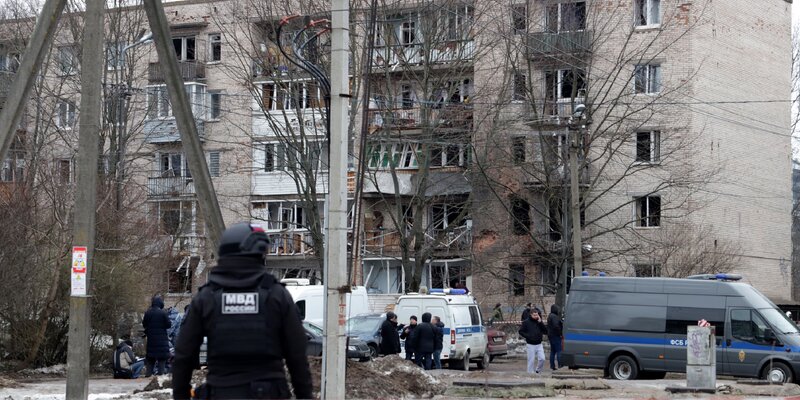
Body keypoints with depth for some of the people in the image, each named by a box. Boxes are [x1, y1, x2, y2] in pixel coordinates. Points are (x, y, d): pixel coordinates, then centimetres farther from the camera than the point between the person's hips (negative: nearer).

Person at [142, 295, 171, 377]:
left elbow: (144, 324, 4)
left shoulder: (147, 313, -3)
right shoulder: (163, 313, -13)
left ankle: (148, 374, 11)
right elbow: (168, 324, -9)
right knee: (162, 358, 3)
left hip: (151, 339, 4)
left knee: (150, 358, 12)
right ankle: (161, 371, -2)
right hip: (162, 339, -4)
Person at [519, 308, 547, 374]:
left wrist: (540, 322, -8)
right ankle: (530, 373, 9)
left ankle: (537, 370, 15)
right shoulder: (526, 322, -3)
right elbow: (521, 331, 0)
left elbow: (546, 331, 1)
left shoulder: (540, 322, 8)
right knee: (531, 360, -1)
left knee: (542, 358, -6)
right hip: (531, 345, -3)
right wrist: (528, 336, -15)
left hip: (539, 344, 3)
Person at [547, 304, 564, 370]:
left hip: (550, 335, 10)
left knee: (553, 351, 12)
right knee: (559, 350, -9)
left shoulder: (550, 316, 16)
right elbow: (556, 326, -26)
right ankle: (560, 365, -12)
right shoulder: (554, 316, -17)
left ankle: (552, 366, 14)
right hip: (555, 335, -10)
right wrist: (560, 334, -16)